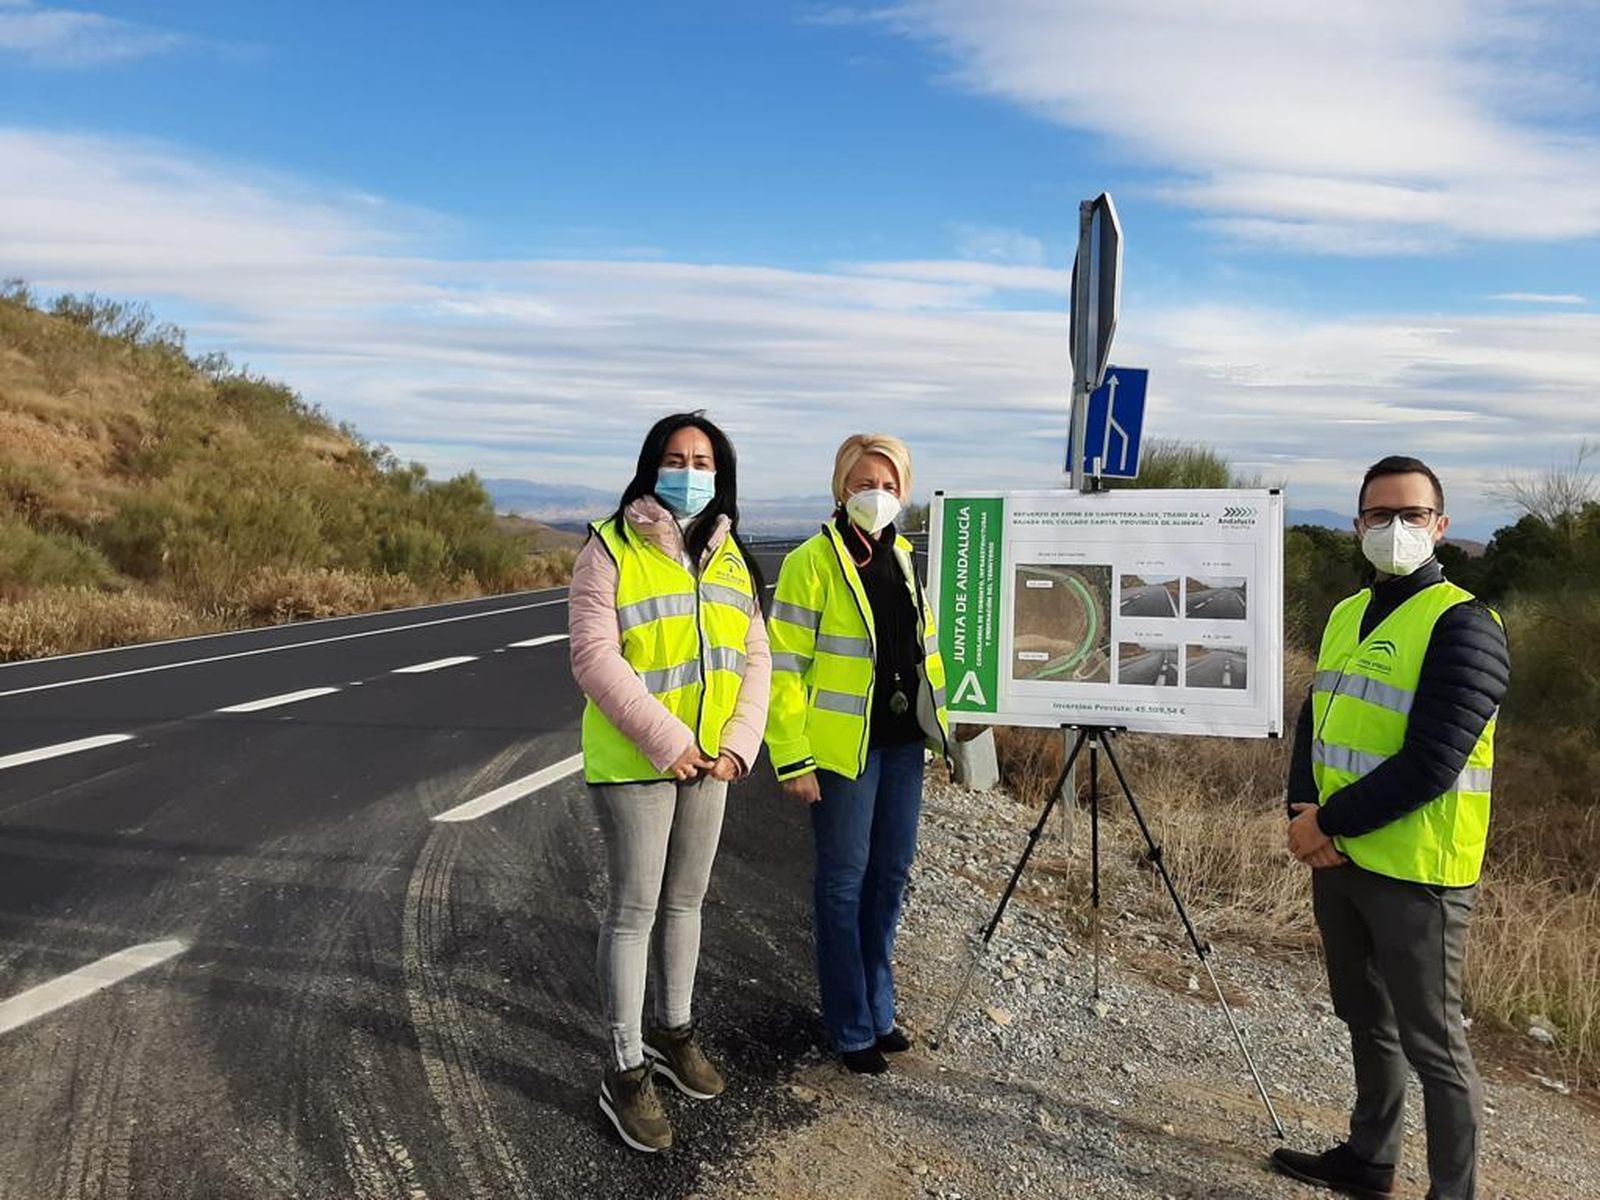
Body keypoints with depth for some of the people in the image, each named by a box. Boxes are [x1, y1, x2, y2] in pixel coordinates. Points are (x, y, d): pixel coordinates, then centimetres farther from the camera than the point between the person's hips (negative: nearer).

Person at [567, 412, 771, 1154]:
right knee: (635, 909, 0)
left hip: (709, 759, 6)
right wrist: (664, 742, -21)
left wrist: (738, 744, -7)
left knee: (685, 901, 17)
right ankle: (625, 1072, 12)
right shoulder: (611, 548, -10)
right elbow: (594, 657, -18)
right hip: (634, 761, -6)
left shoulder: (729, 556, 8)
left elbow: (754, 657, 7)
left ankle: (672, 1032, 34)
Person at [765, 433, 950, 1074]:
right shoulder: (812, 562, -10)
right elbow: (784, 666, -12)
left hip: (901, 742, 7)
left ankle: (879, 1008, 30)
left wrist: (941, 726, 16)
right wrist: (792, 759, -16)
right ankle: (852, 1028, 18)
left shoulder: (903, 559, 10)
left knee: (890, 873, 14)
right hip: (843, 748, -6)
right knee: (844, 881, 4)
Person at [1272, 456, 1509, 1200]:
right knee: (1366, 1020, 20)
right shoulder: (1347, 614, 11)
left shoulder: (1463, 625, -14)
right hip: (1339, 859, 8)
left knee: (1430, 1041, 4)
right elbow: (1315, 724, 11)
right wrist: (1304, 814, -6)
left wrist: (1329, 822, -17)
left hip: (1414, 871, -7)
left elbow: (1430, 764, -21)